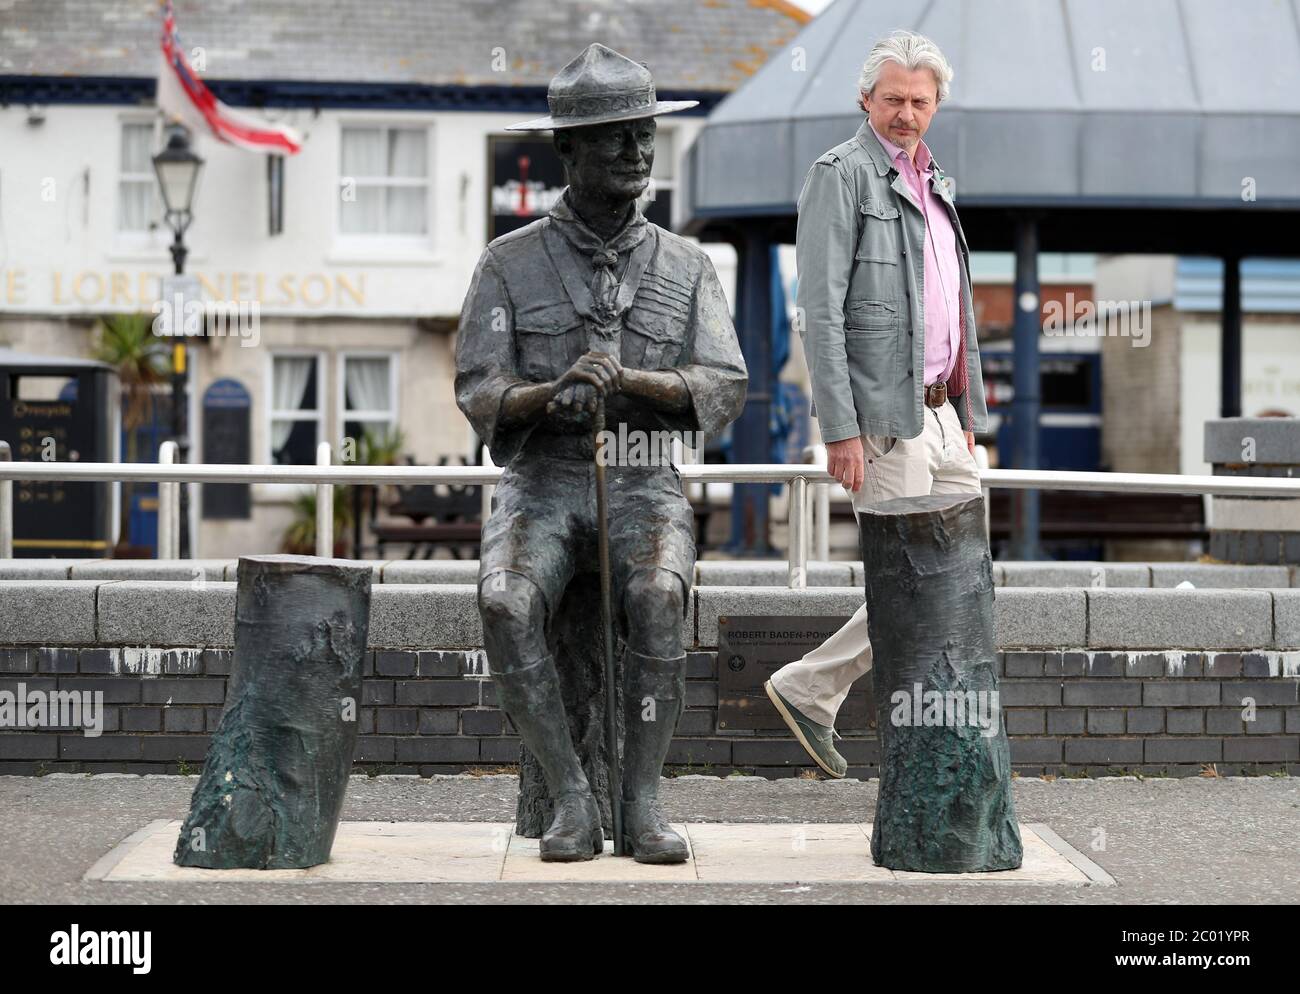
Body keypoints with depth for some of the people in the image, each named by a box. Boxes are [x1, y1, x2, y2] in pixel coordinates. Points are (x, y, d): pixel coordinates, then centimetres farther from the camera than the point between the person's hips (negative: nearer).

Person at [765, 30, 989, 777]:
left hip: (939, 414, 8)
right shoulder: (842, 175, -8)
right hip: (883, 419, -8)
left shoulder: (934, 183, 18)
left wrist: (969, 412, 19)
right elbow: (821, 311, -14)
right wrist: (841, 429, -19)